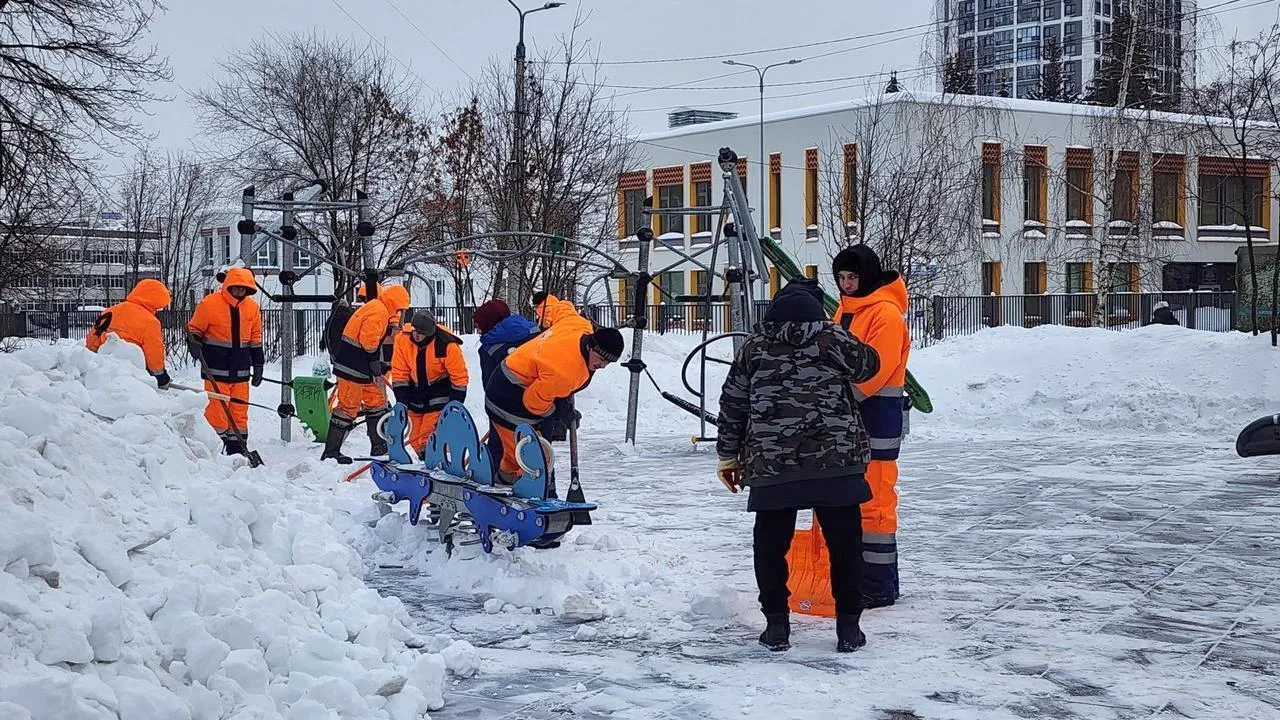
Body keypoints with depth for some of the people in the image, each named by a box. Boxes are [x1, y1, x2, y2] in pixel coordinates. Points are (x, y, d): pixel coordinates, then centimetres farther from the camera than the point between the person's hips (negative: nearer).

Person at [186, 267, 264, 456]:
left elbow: (255, 339, 16)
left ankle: (238, 450, 15)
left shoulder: (252, 307, 8)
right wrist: (194, 345, -18)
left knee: (239, 411, 8)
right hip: (216, 369, -4)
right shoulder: (209, 304, -6)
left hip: (240, 370, 4)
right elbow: (194, 329, 2)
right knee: (216, 408, -6)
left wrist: (258, 366, 15)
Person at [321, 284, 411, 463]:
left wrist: (377, 364, 13)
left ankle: (379, 447, 23)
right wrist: (375, 363, -14)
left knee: (377, 401, 15)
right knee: (348, 406, -7)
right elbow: (368, 340, -23)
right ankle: (331, 451, -3)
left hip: (363, 367, 11)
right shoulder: (378, 312, -16)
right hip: (352, 367, -11)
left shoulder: (379, 310, 17)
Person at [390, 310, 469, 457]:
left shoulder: (446, 345, -25)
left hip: (440, 389, -4)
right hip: (415, 389, 4)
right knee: (416, 438, 8)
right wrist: (402, 401, -9)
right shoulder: (403, 339, -15)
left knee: (430, 434, -19)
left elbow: (459, 376, -15)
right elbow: (399, 373, -6)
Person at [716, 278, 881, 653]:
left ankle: (776, 624, 12)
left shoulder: (753, 347, 8)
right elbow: (867, 366, 16)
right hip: (836, 461, -1)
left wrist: (728, 455, 21)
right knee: (844, 544, 9)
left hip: (771, 467, 2)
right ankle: (848, 625, 12)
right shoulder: (832, 337, 0)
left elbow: (732, 404, 12)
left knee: (770, 545, 13)